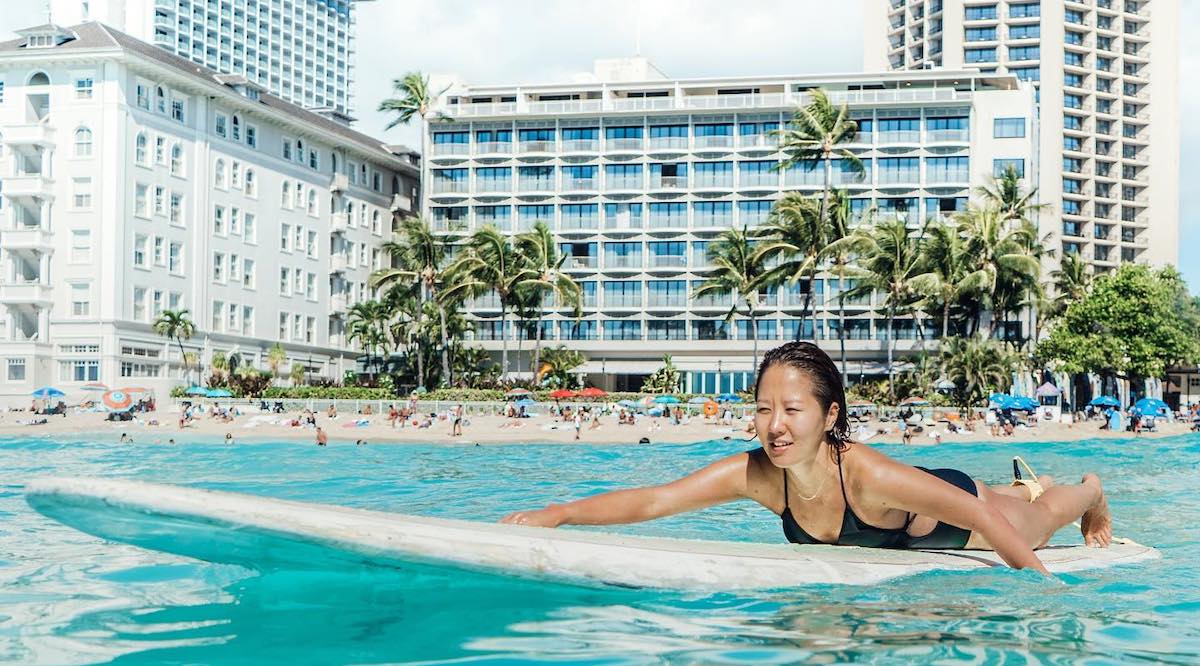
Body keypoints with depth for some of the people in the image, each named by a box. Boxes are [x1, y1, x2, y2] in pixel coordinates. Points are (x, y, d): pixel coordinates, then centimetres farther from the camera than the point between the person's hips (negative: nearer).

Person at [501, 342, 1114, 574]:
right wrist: (559, 513, -57)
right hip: (896, 539, 5)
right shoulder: (755, 474, -37)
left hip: (954, 518, -4)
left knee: (1036, 523, 31)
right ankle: (1029, 484, 71)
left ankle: (1091, 490, 64)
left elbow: (981, 515, -43)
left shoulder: (868, 475, -49)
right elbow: (653, 498, -45)